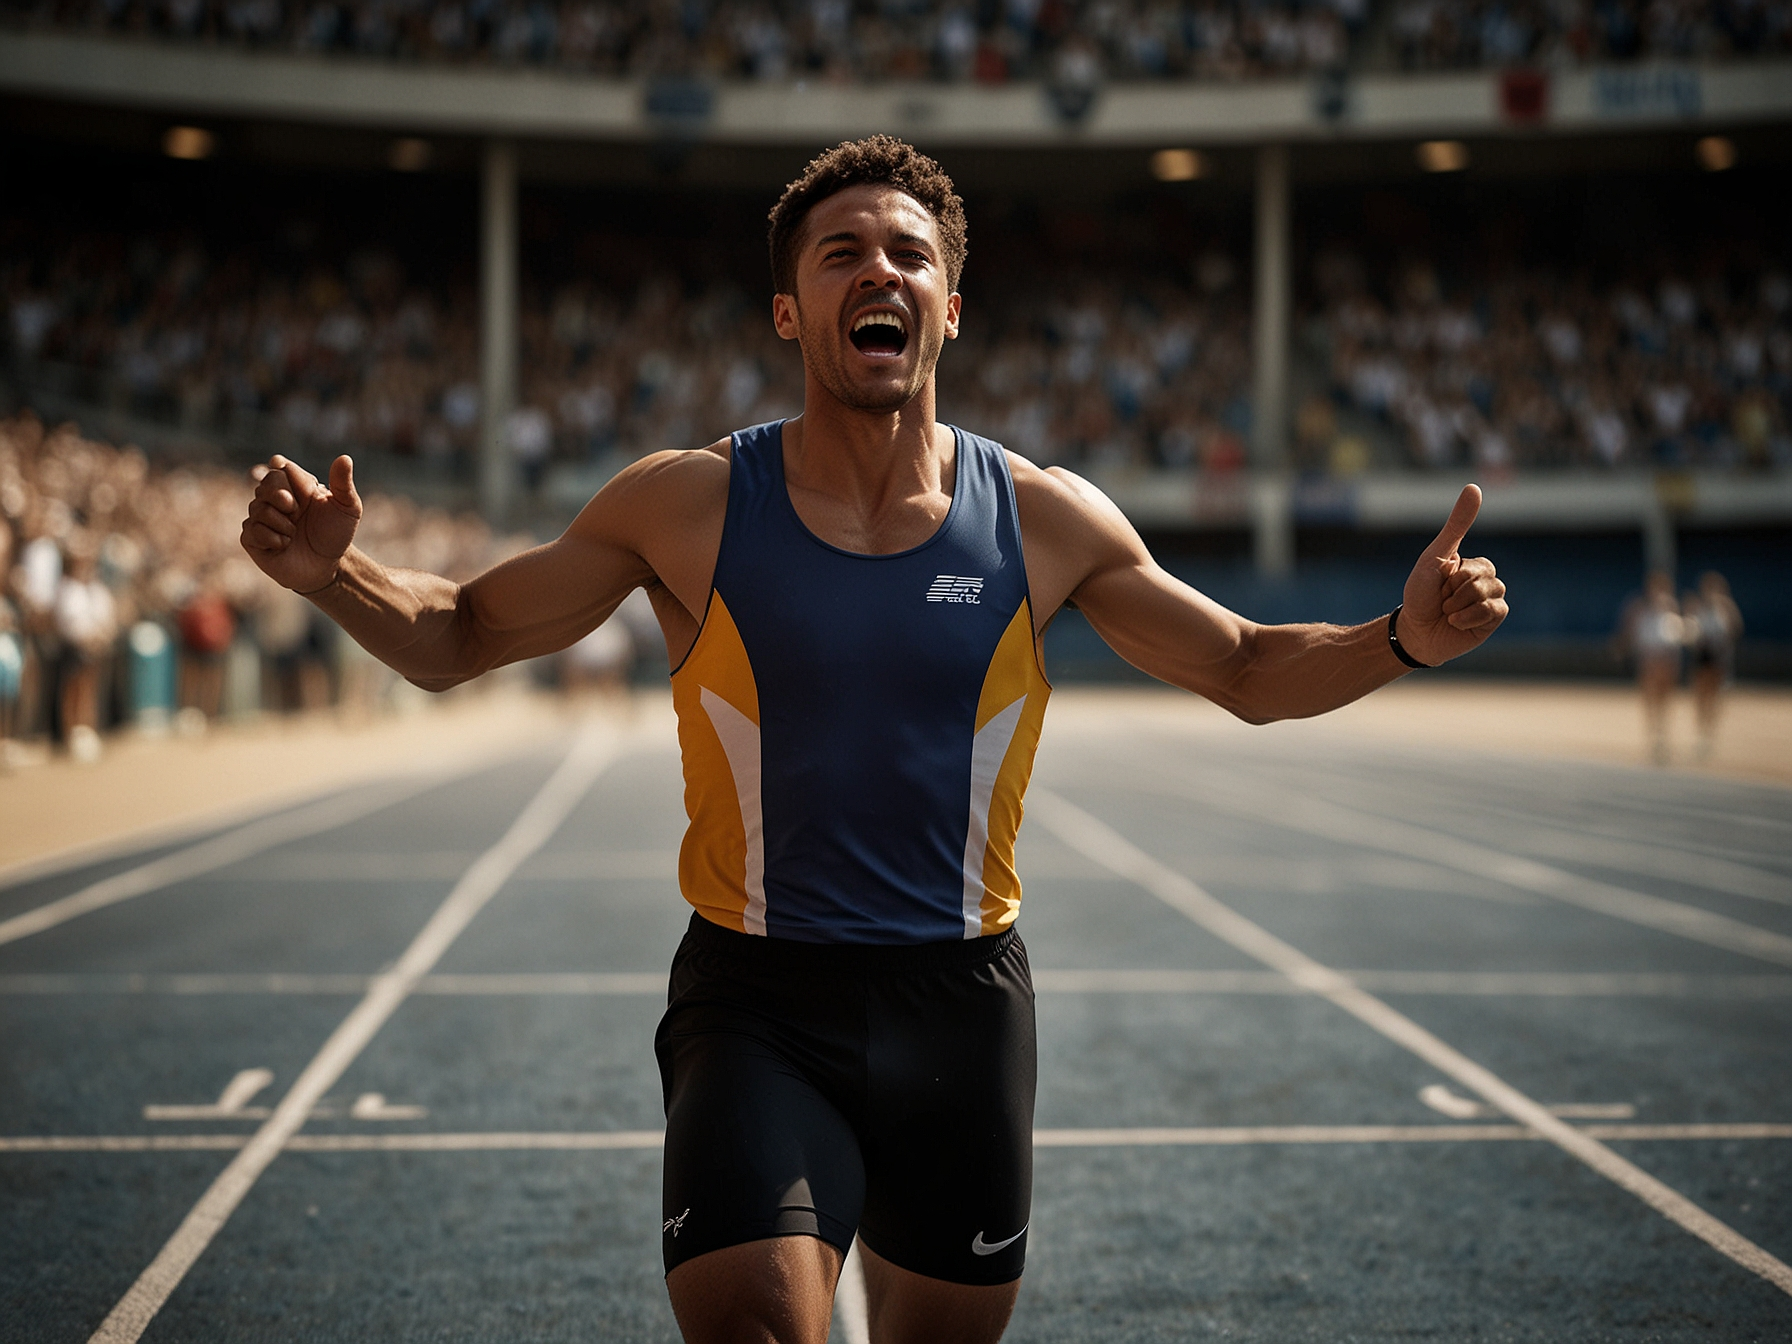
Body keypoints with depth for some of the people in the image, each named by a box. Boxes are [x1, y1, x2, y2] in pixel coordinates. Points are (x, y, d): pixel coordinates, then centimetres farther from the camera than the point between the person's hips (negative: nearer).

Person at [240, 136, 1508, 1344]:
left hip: (962, 999, 2)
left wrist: (1402, 640, -9)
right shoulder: (689, 506, -5)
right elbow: (456, 637, 4)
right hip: (756, 1000, -2)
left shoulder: (1044, 520, -2)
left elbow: (1248, 671, 9)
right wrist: (332, 573, -17)